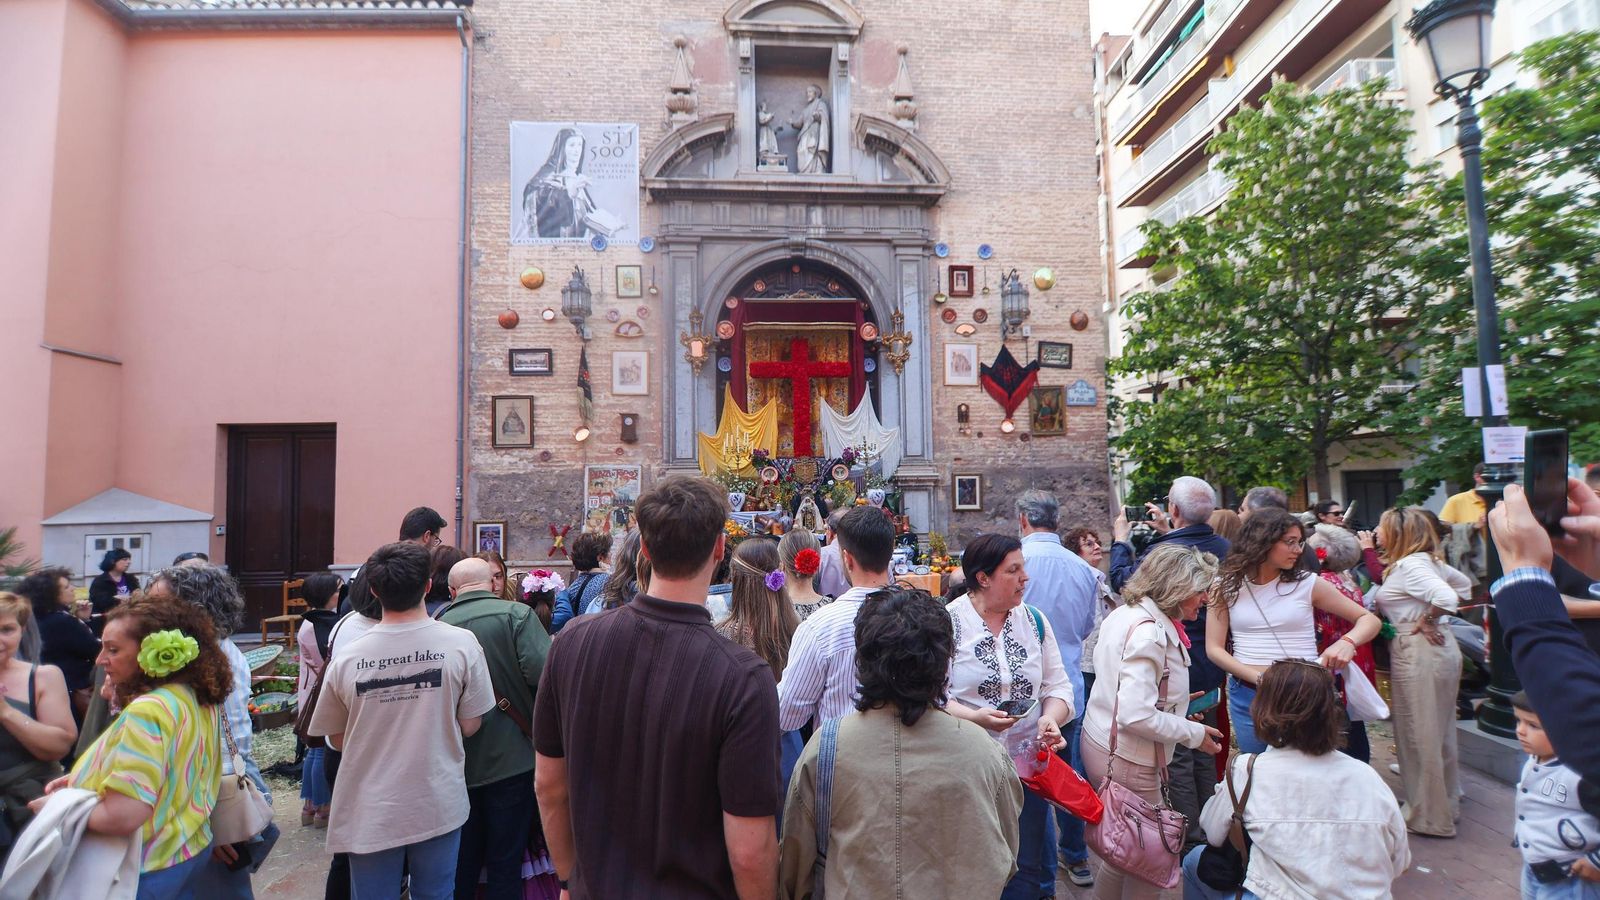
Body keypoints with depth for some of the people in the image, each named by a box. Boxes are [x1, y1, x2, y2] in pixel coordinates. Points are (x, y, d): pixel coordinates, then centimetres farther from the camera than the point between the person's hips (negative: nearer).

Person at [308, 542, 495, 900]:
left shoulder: (346, 657, -12)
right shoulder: (461, 643, -15)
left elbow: (336, 739, 2)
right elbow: (469, 726, -6)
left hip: (372, 813, 1)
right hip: (439, 806, 0)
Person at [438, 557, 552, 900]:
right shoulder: (516, 614, -13)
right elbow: (542, 671, -24)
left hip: (458, 765, 4)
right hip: (511, 759, -4)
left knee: (461, 862, 20)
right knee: (506, 862, 8)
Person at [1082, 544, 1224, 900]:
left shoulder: (1123, 615, 6)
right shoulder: (1150, 632, -24)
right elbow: (1136, 716, -30)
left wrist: (1173, 700, 16)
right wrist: (1195, 733, -16)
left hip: (1099, 744, 10)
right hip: (1127, 760, -10)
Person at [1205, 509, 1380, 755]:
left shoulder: (1307, 583, -5)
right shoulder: (1226, 586, -4)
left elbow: (1370, 620, 1)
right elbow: (1214, 648, -4)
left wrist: (1347, 642, -21)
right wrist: (1260, 678, -19)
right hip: (1247, 697, 1)